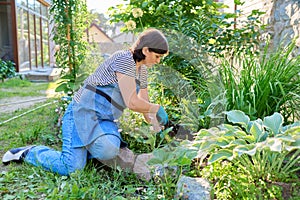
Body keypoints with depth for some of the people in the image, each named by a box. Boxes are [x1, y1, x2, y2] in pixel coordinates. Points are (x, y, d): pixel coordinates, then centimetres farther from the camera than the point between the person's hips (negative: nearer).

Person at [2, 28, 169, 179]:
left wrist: (158, 129, 10)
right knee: (71, 168, -14)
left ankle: (85, 147, 10)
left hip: (104, 120, 8)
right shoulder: (124, 59, -18)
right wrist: (157, 108, -8)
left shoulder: (142, 70, 11)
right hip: (83, 112, -8)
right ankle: (28, 153, 11)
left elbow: (144, 104, 17)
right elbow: (132, 103, -22)